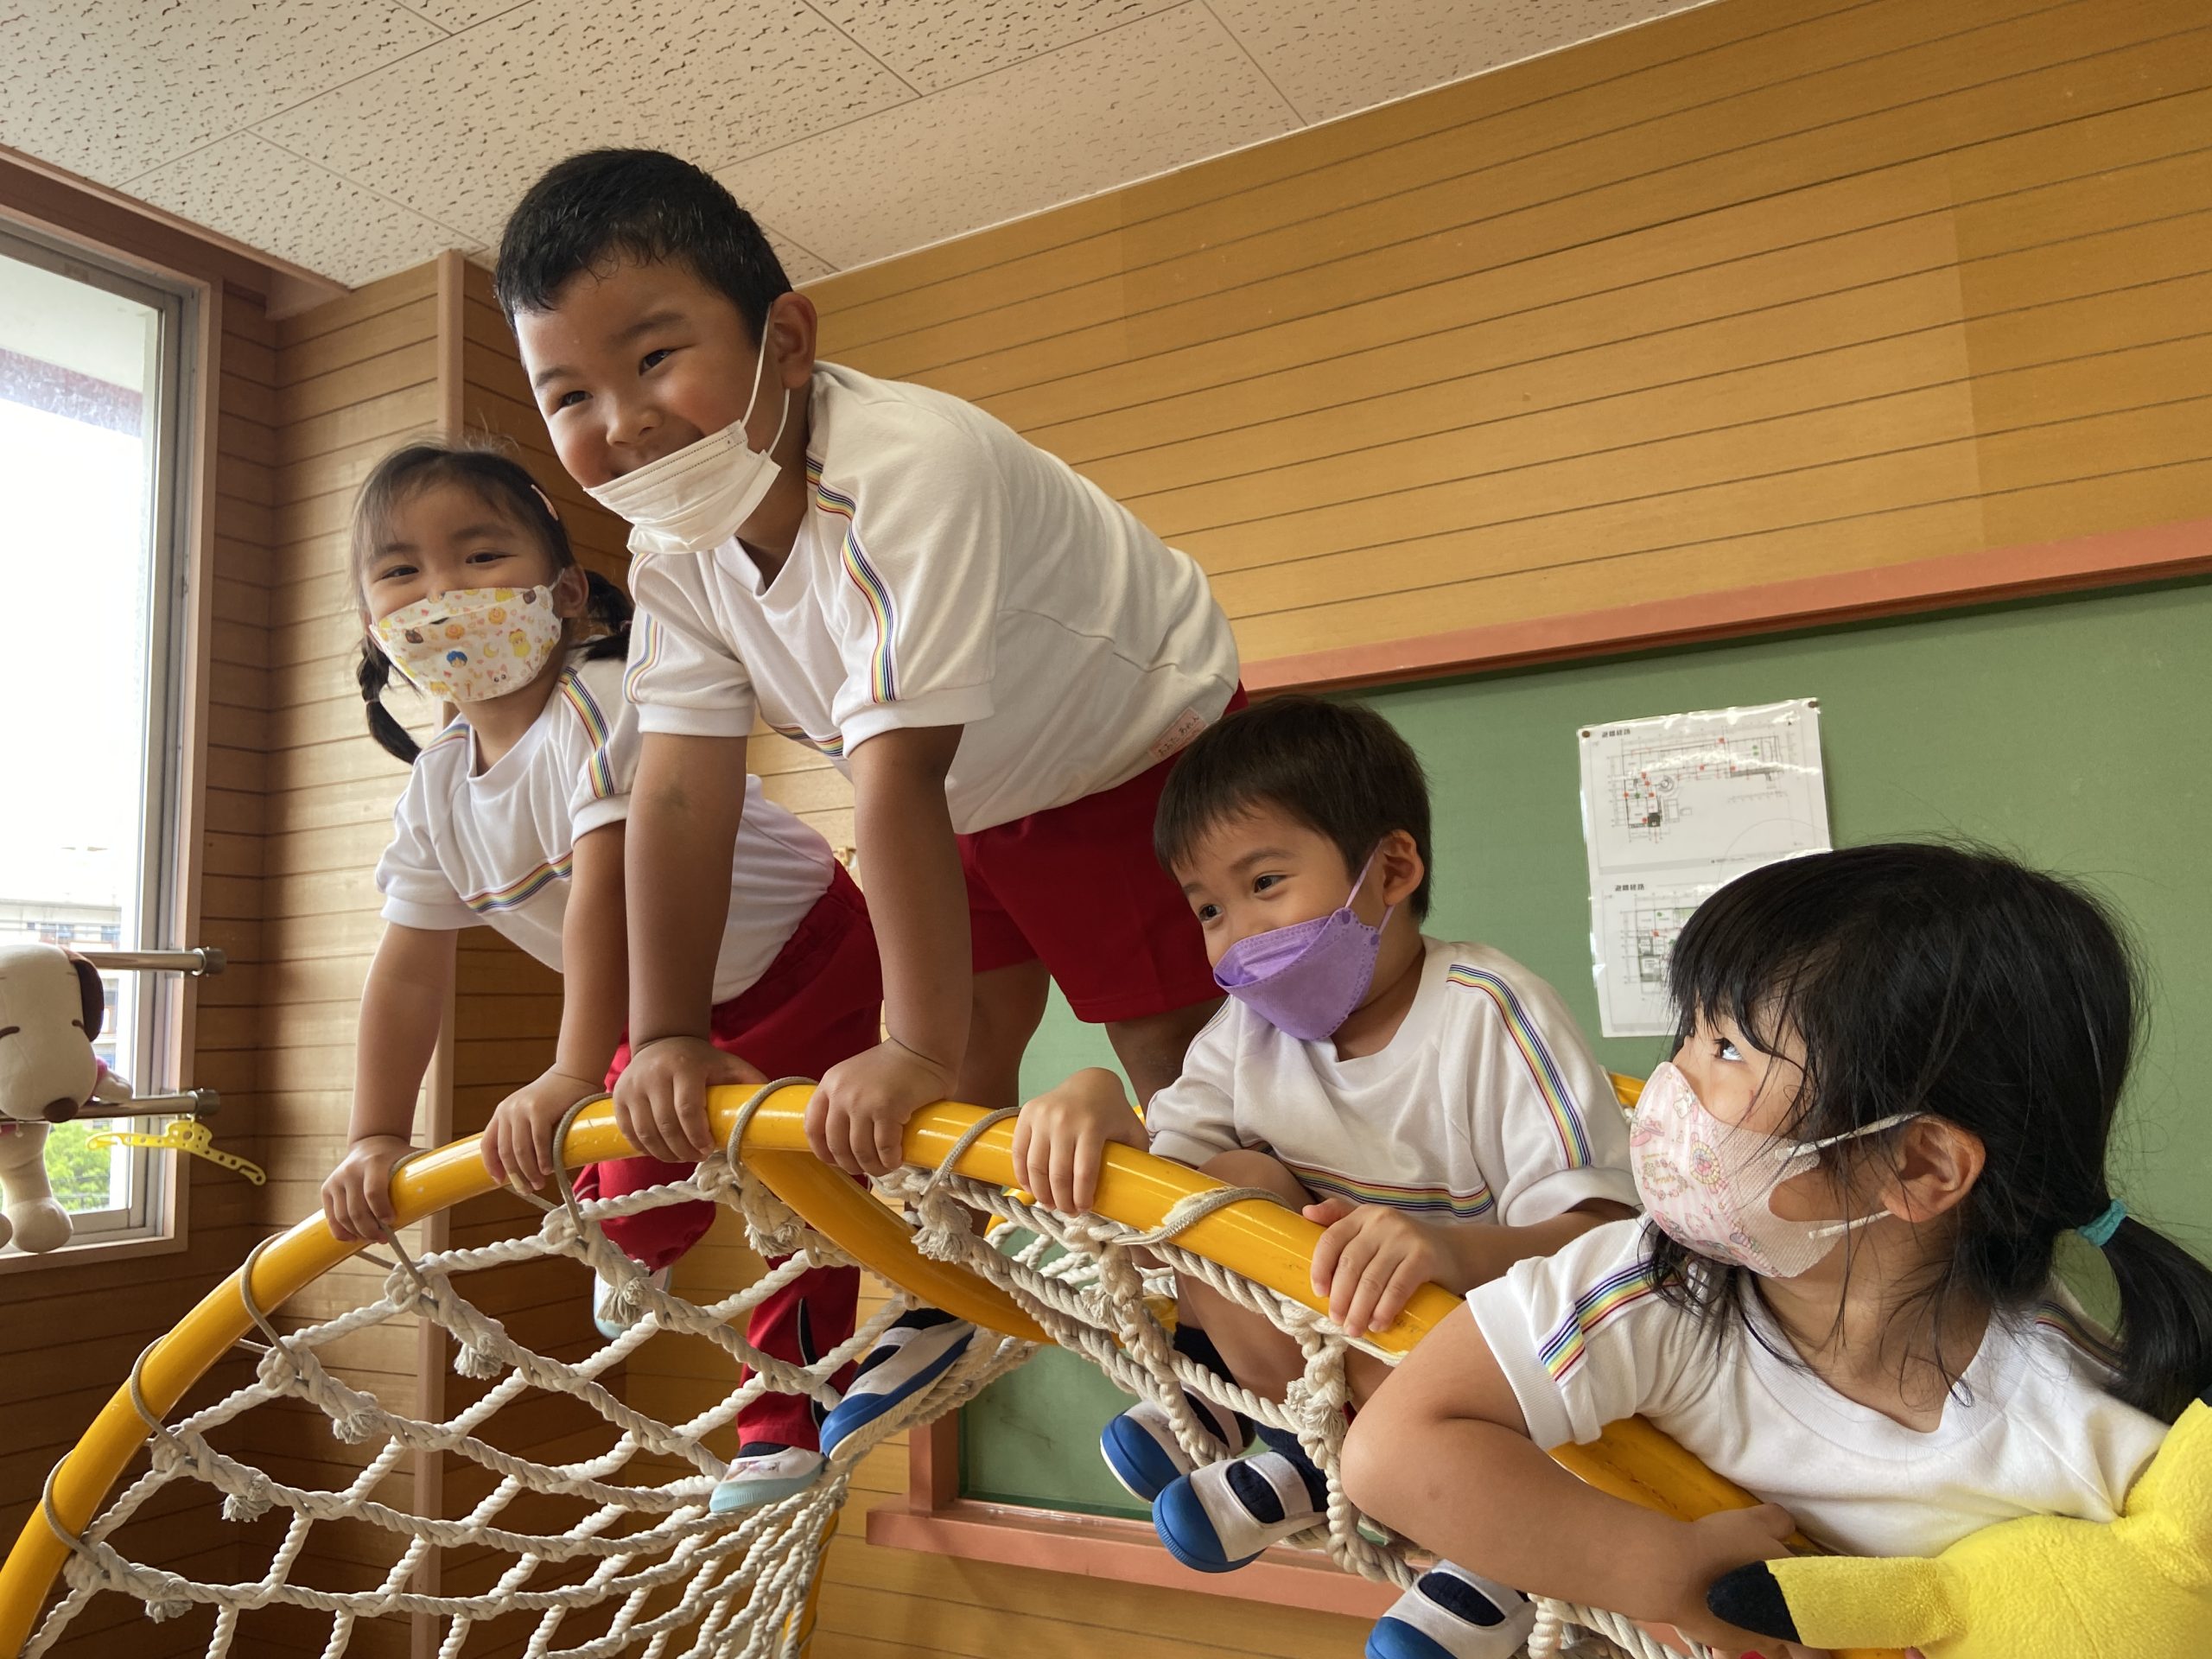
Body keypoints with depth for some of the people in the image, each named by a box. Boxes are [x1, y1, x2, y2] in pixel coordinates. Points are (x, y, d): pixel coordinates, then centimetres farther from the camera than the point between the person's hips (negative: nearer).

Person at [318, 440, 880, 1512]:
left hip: (802, 957, -6)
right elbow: (409, 972, -5)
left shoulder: (603, 709, -32)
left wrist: (575, 1075, -48)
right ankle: (637, 1249, 49)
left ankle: (792, 1421, 10)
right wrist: (374, 1139, -11)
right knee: (624, 1188, 11)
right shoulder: (434, 791, -8)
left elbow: (609, 891, -43)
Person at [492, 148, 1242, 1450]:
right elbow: (683, 791, -15)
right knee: (969, 1040, 9)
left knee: (1179, 1059, -4)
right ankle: (955, 1305, 31)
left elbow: (897, 774, -42)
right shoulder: (675, 553, -15)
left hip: (1144, 749, -6)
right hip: (982, 792, 7)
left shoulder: (904, 473, -40)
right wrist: (670, 1035, -17)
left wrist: (918, 1048, -38)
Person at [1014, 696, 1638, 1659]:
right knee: (1237, 1182, -16)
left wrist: (1456, 1251, -50)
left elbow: (1603, 1234, -30)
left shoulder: (1486, 1014, -21)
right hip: (1322, 1341, 5)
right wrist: (1094, 1102, -29)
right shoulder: (1252, 1026, -2)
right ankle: (1310, 1436, -3)